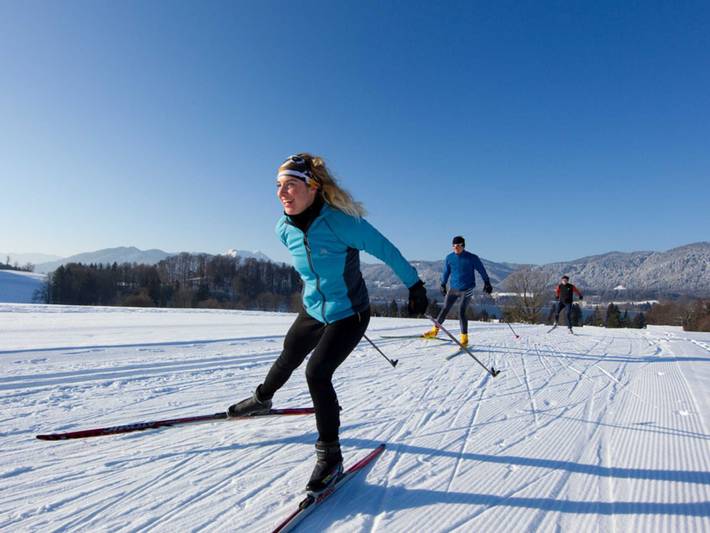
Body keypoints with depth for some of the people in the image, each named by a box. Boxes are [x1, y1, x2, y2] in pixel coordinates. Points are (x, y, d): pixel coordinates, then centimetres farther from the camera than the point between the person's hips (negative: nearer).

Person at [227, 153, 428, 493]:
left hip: (348, 315, -6)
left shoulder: (341, 223, -29)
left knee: (317, 374, -17)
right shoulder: (285, 229, -11)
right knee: (288, 359, 24)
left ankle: (329, 455, 2)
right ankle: (261, 400, 55)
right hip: (313, 310, 6)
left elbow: (387, 251, -17)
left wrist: (415, 286, -7)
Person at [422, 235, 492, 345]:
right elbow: (446, 272, 15)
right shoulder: (449, 258, 1)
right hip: (453, 289, 4)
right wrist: (443, 285, 22)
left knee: (461, 312, -11)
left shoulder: (472, 258, -9)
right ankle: (435, 330, 24)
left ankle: (464, 337, 0)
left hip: (466, 290, -4)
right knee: (445, 310, 9)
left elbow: (482, 270, 3)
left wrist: (487, 283, 6)